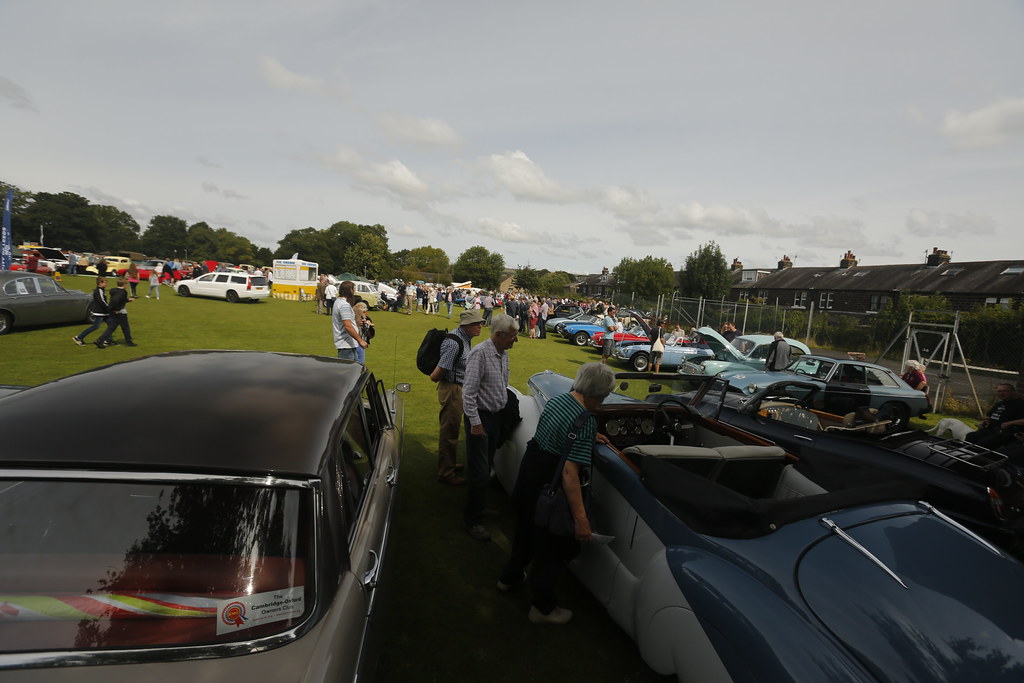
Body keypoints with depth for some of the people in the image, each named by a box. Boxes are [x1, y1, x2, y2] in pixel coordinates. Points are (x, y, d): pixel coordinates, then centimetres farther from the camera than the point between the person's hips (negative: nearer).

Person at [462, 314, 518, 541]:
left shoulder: (503, 354, 8)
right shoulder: (480, 353, -19)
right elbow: (468, 391, -21)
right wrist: (475, 422, -21)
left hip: (496, 416, 8)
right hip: (480, 417, -8)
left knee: (486, 468, 18)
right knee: (480, 472, -5)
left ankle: (479, 507, 33)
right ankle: (472, 520, 9)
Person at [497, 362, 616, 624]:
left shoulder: (557, 400, -2)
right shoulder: (586, 422, -27)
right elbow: (570, 472, -31)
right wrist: (581, 518, -28)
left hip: (527, 475, 8)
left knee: (526, 531, 30)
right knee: (553, 546, 13)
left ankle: (510, 577, 53)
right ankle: (543, 607, 31)